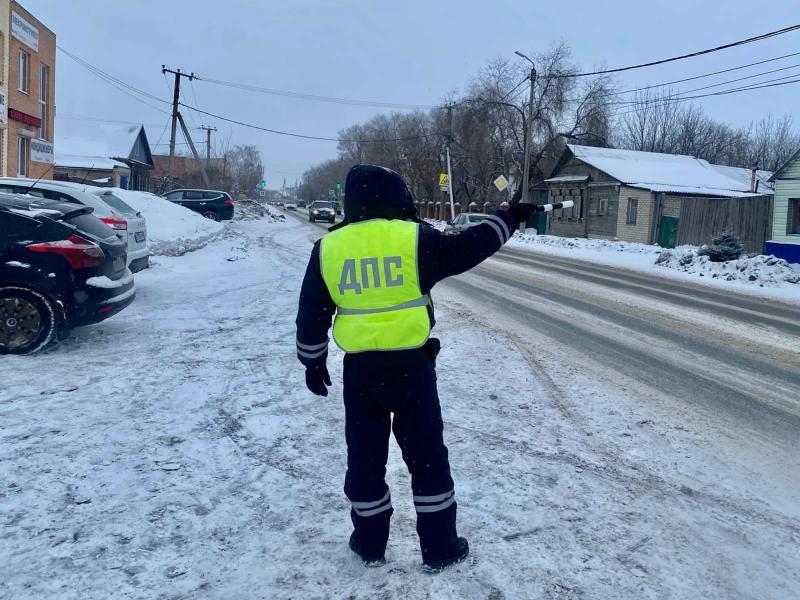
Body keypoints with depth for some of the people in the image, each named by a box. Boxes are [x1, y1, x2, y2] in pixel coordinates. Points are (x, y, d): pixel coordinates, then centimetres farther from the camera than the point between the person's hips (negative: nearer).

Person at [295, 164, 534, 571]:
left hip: (359, 368, 2)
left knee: (365, 455, 16)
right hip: (411, 363, -2)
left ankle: (370, 543, 27)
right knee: (426, 455, 10)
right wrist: (508, 219, 13)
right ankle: (439, 547, 20)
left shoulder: (328, 248, 1)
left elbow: (311, 315, 4)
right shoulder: (413, 238, -8)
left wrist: (313, 362, 16)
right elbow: (465, 250, 0)